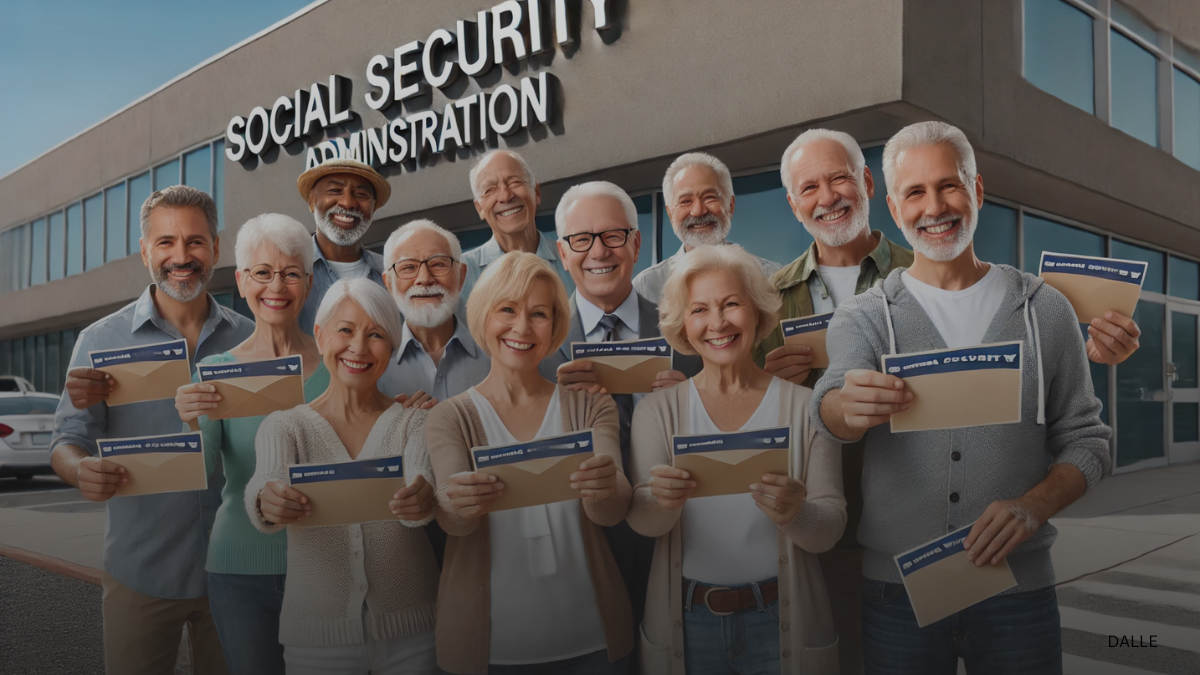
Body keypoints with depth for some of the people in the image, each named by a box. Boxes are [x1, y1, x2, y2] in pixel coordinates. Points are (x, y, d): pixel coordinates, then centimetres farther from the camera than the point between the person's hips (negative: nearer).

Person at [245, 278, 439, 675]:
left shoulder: (414, 423, 1)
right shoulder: (284, 426, 1)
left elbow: (423, 476, -20)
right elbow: (265, 481, -19)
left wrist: (424, 498, -43)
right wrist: (267, 503, -42)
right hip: (316, 637, 0)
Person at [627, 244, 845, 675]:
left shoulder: (805, 407, -4)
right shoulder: (658, 410, -1)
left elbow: (831, 528, -7)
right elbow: (641, 521, -10)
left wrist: (795, 514, -28)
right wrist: (661, 501, -32)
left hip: (780, 621, 0)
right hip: (686, 624, 1)